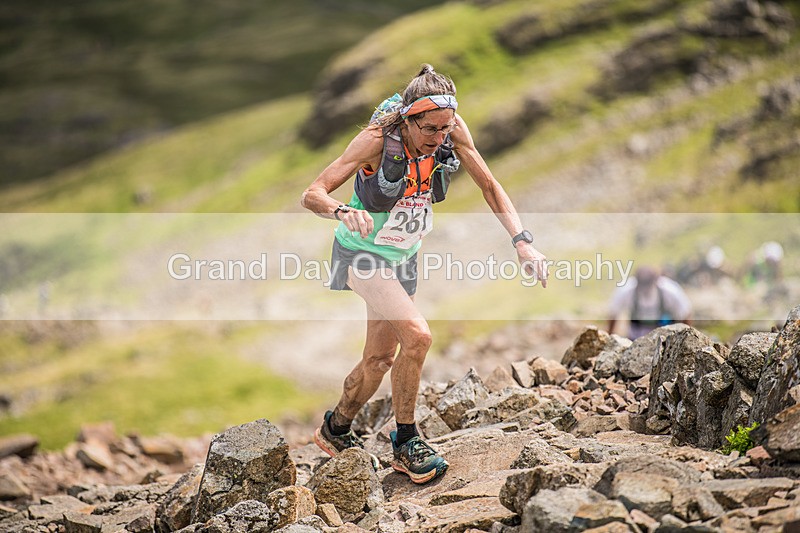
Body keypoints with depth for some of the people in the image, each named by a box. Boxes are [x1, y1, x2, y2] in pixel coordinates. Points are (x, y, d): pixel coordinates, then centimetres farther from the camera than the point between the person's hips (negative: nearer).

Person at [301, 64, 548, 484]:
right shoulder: (378, 139, -31)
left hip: (403, 256, 6)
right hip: (362, 252, -6)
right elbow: (312, 195, -33)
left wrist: (521, 241, -22)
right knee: (416, 335, -24)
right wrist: (342, 211, -55)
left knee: (380, 359, 16)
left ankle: (336, 430, 40)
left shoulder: (452, 130, -19)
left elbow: (490, 186, -9)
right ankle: (405, 443, -6)